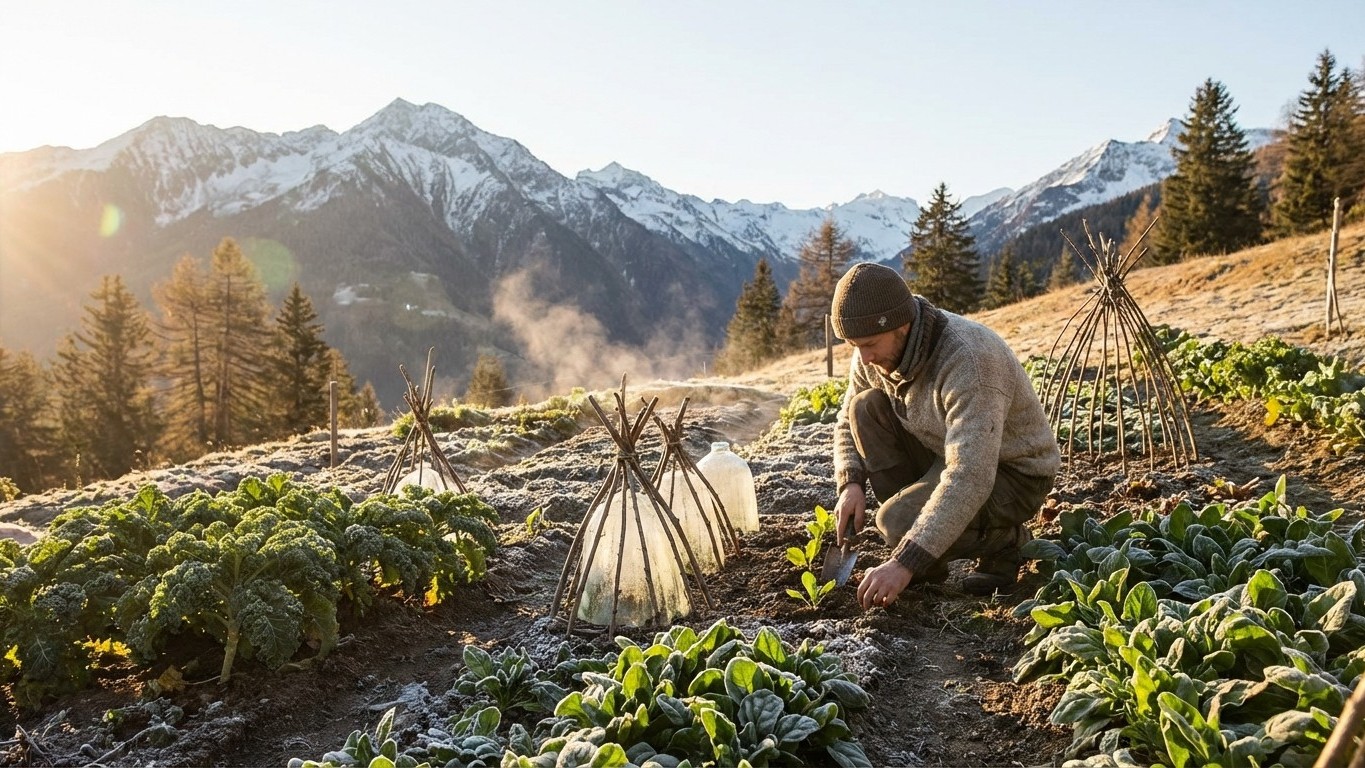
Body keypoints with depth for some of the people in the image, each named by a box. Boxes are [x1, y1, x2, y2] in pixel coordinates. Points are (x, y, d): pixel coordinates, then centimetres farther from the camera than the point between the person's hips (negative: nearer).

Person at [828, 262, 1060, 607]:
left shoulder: (968, 360, -35)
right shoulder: (873, 354, -10)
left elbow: (969, 478, -42)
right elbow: (848, 424, 6)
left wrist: (905, 562, -45)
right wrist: (851, 484, -15)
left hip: (1013, 472, -8)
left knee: (899, 522, -30)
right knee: (866, 407, -14)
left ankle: (1005, 539, 1)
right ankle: (922, 558, -6)